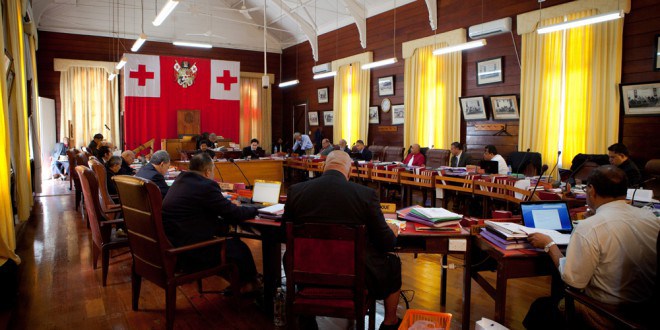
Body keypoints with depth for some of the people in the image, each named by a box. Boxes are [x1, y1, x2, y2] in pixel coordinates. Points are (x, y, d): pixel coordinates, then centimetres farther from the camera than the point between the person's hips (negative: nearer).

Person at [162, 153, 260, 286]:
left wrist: (230, 205, 20)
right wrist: (254, 210, 8)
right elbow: (233, 214, -10)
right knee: (240, 249, 6)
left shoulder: (180, 180, 10)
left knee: (230, 239, 23)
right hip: (187, 252, -9)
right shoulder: (207, 186, -17)